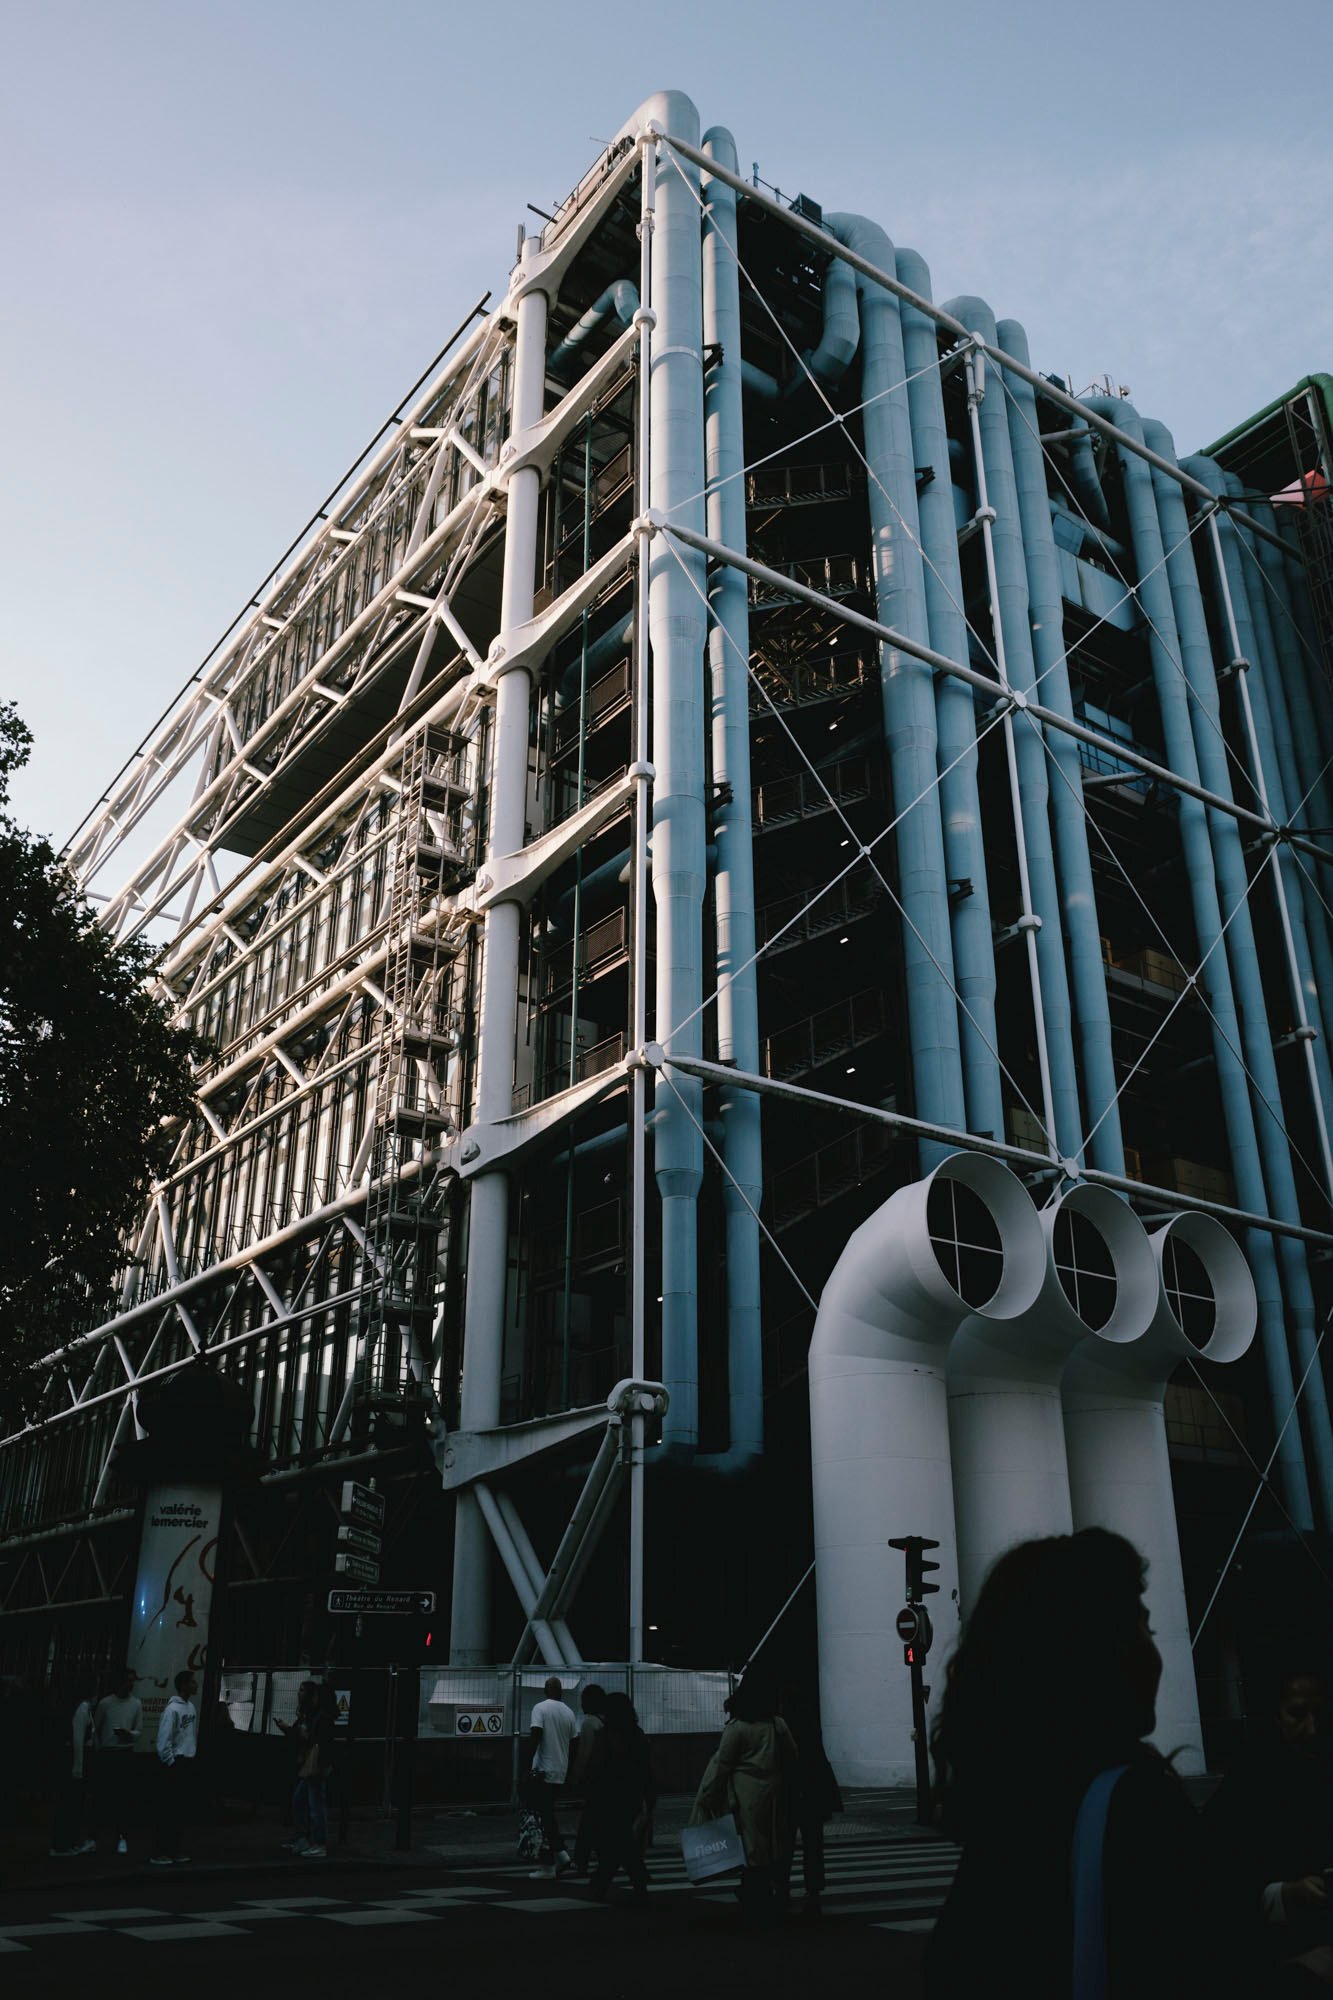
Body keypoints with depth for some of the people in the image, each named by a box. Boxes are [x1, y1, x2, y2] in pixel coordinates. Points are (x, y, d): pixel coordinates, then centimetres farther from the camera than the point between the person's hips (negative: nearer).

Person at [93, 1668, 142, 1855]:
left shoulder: (136, 1704, 2)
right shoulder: (105, 1703, -1)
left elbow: (139, 1731, 4)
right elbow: (95, 1729, 8)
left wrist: (129, 1734, -17)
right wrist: (98, 1748, 2)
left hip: (126, 1754, 0)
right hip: (106, 1754, 0)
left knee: (122, 1795, -4)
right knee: (104, 1792, 2)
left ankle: (122, 1836, -4)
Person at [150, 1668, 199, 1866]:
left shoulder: (192, 1707, 9)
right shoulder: (172, 1709, -16)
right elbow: (163, 1741, -17)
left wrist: (193, 1757, 12)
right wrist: (171, 1764, -15)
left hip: (188, 1763, 8)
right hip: (174, 1764, -8)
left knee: (182, 1808, 11)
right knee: (168, 1809, -3)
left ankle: (174, 1850, 20)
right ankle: (161, 1852, 3)